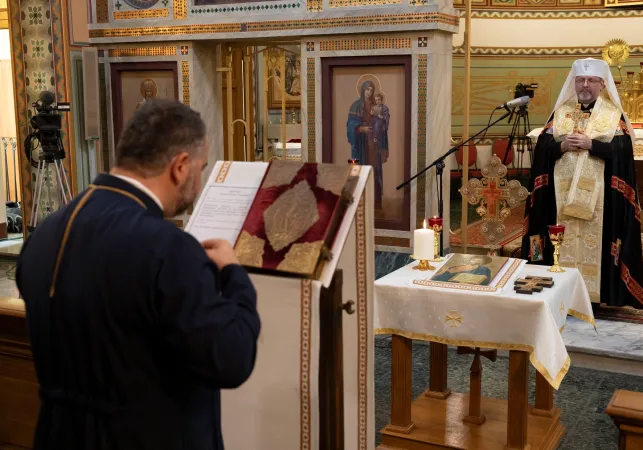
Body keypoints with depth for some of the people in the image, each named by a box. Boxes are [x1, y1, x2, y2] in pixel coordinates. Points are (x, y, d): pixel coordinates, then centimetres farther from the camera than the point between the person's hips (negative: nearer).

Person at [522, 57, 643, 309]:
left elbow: (623, 149, -8)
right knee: (563, 242, 3)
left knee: (595, 241, -3)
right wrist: (562, 146, -14)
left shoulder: (614, 115, 6)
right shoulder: (561, 112, 12)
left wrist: (590, 144, -18)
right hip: (562, 192, 2)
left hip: (598, 194, -2)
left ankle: (595, 293, 4)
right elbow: (542, 146, 5)